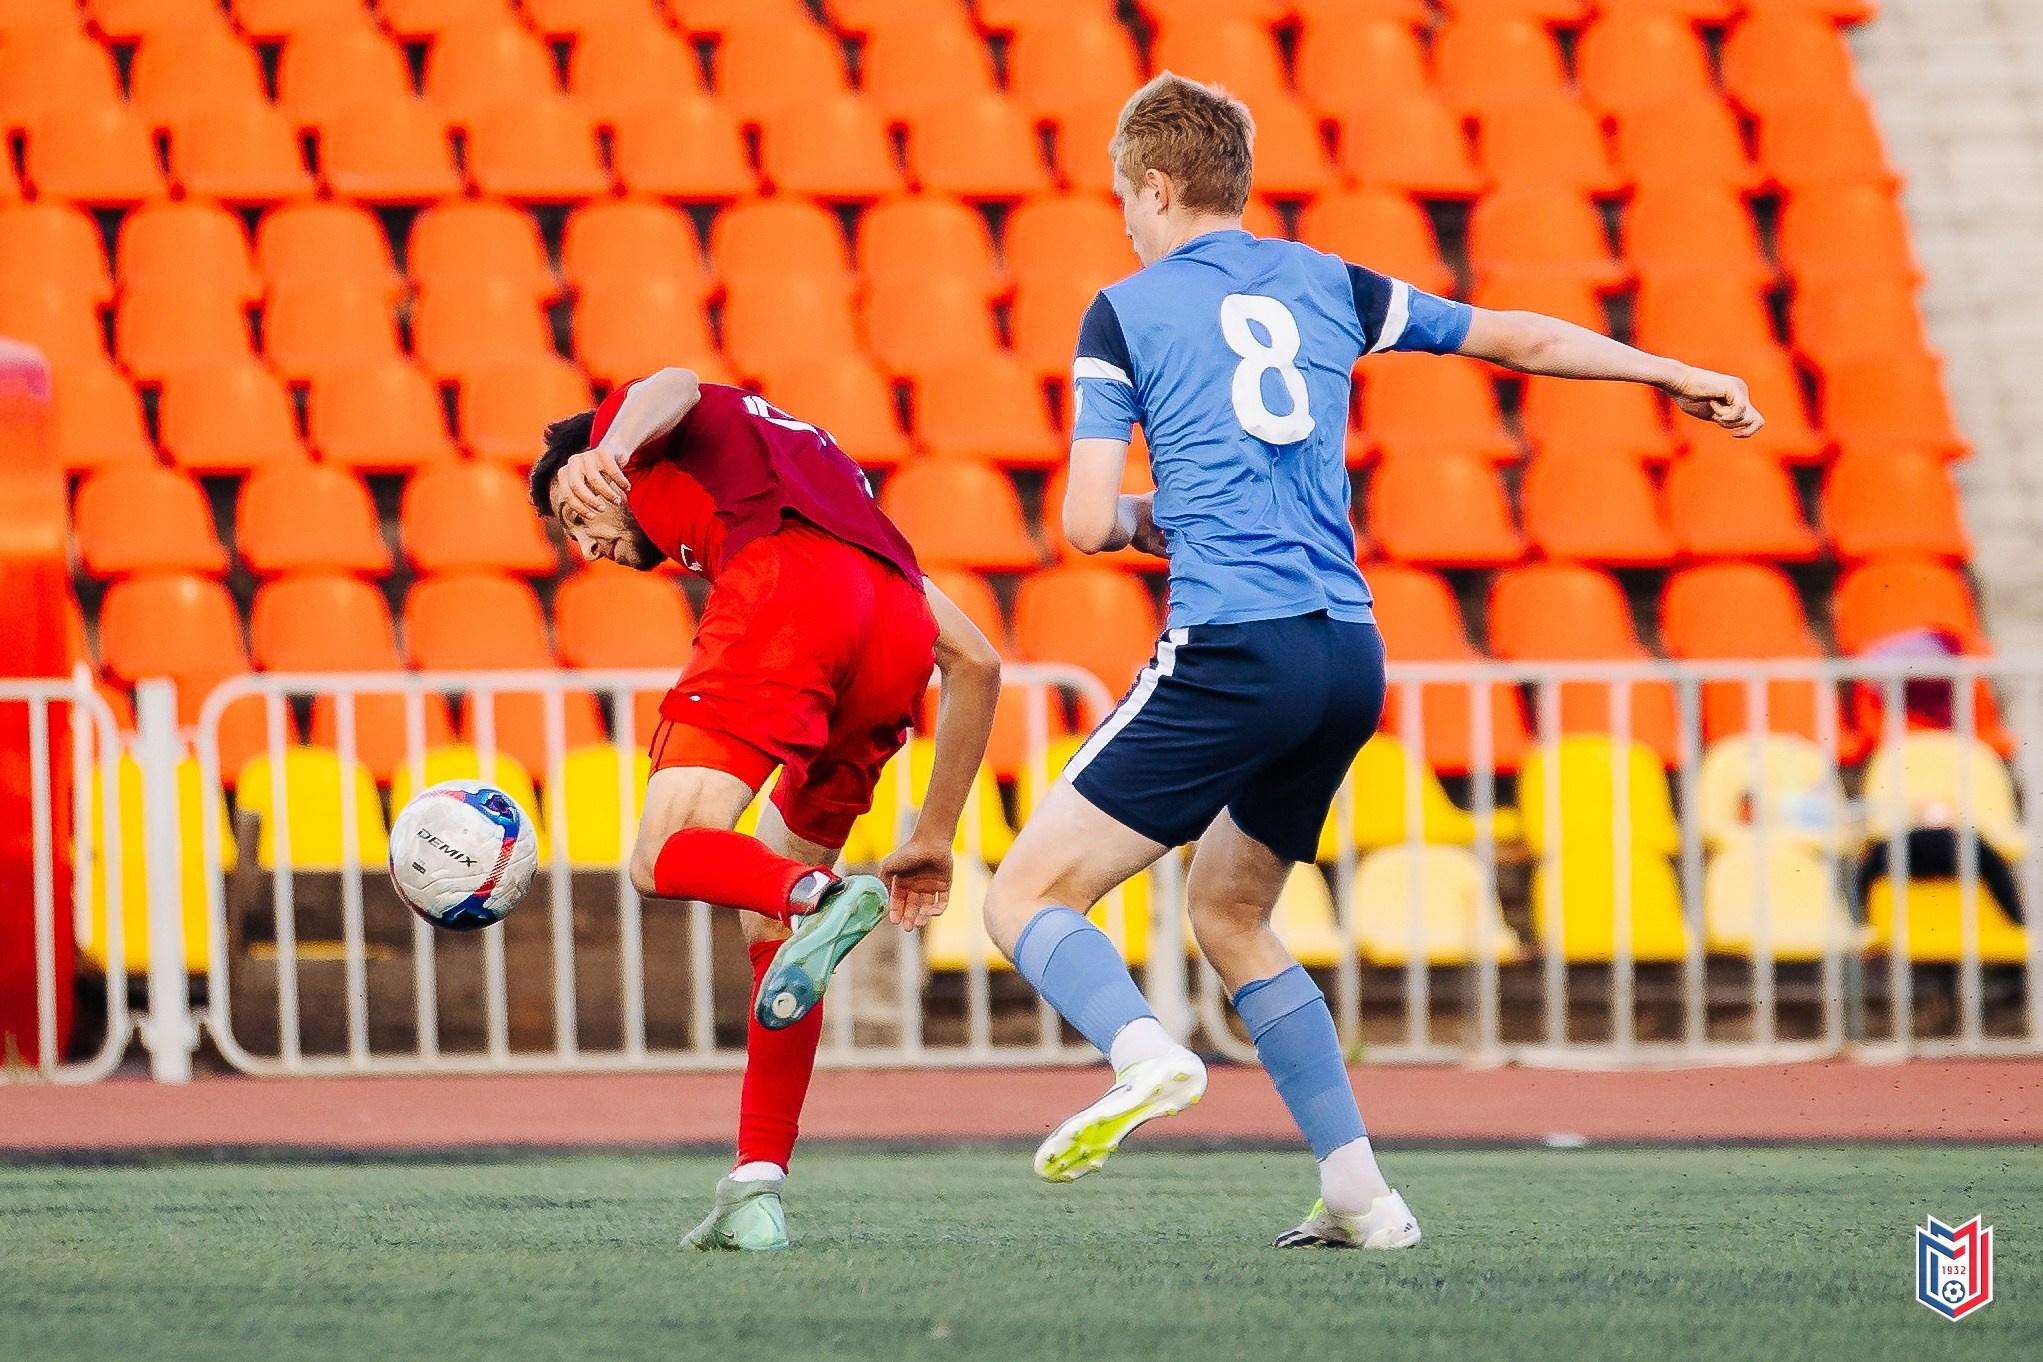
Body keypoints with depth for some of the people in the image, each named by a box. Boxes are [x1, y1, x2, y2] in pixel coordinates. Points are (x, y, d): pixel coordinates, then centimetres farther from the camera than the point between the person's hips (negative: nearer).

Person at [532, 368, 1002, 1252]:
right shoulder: (824, 474, 43)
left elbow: (673, 389, -2)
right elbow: (976, 661, 35)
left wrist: (606, 455, -23)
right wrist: (935, 836, 37)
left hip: (781, 586, -7)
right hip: (896, 640, 7)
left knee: (665, 857, -11)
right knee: (765, 922, 18)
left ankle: (818, 902, -40)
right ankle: (757, 1189, 11)